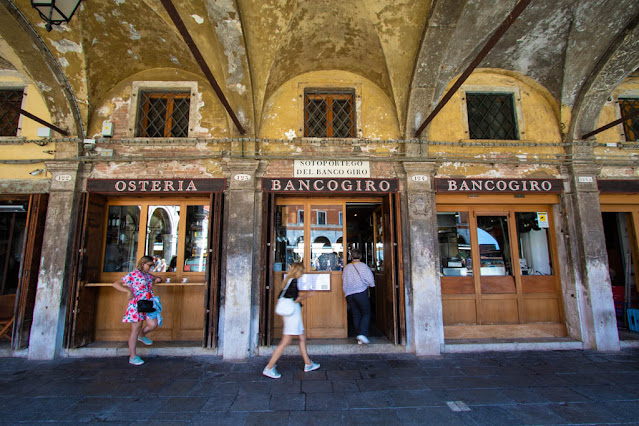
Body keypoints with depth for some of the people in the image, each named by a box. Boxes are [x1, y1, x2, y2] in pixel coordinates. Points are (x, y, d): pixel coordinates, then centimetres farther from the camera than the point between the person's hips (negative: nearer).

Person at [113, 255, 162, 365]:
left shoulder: (148, 275, 14)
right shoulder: (133, 274, -8)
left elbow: (156, 278, 34)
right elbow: (116, 284, -11)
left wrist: (157, 279, 9)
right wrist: (128, 291, -24)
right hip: (136, 306, -6)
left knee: (153, 324, -2)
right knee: (135, 330, 2)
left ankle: (142, 335, 32)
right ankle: (132, 357, 13)